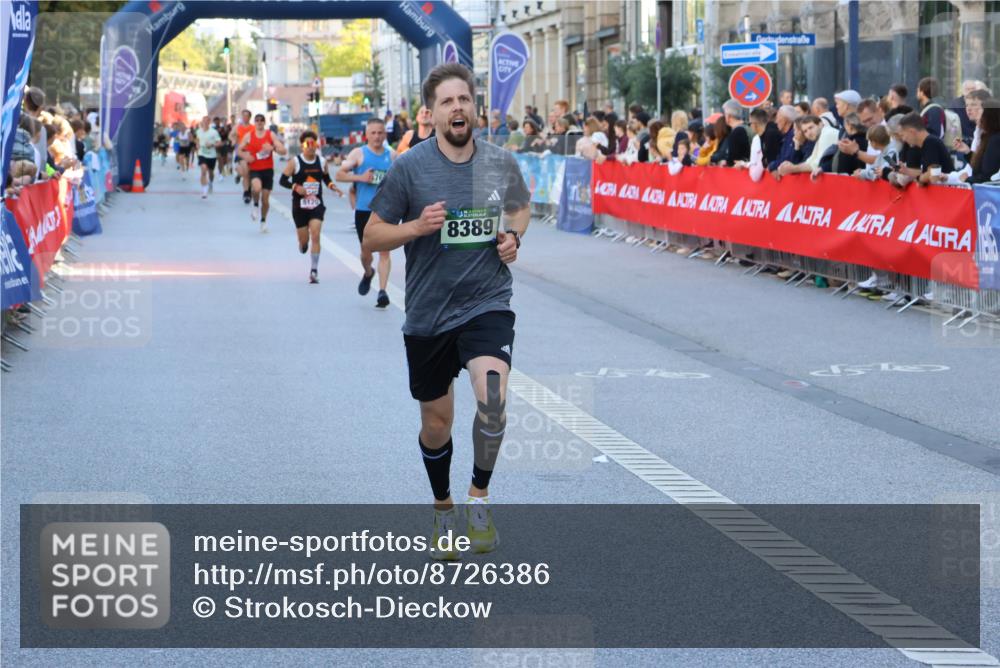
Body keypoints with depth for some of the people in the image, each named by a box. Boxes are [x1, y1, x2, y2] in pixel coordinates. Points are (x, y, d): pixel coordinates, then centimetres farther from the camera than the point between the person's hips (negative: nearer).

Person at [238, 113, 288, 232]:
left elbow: (283, 151, -5)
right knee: (257, 188, -32)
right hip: (254, 169, -1)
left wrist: (272, 148, -24)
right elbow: (240, 150, 11)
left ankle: (263, 221, 27)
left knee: (265, 198, 5)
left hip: (268, 169, 1)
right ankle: (256, 205, 0)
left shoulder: (271, 135, -1)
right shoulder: (249, 136, 1)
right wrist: (246, 156, -11)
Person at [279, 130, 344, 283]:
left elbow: (326, 179, 17)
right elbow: (283, 180, -6)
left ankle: (314, 271, -10)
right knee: (304, 239, 6)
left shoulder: (322, 162, 3)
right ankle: (303, 247, 46)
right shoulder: (294, 162, -6)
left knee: (315, 235, -13)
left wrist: (333, 187, -3)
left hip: (317, 205, 1)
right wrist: (296, 187, -22)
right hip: (300, 206, -1)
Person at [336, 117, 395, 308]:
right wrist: (360, 178, -16)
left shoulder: (391, 155, 8)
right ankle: (368, 274, 42)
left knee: (384, 250, -9)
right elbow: (340, 174, -4)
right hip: (364, 209, 0)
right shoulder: (359, 154, 0)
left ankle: (382, 291, -11)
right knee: (366, 251, 10)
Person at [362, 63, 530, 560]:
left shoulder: (501, 163, 0)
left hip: (487, 306, 0)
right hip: (427, 314, 0)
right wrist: (417, 227, -20)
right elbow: (372, 238, -2)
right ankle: (443, 510, 37)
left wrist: (513, 235, -1)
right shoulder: (410, 167, -7)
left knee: (492, 398, -25)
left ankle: (480, 496, -4)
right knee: (436, 424, 11)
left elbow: (520, 207, 21)